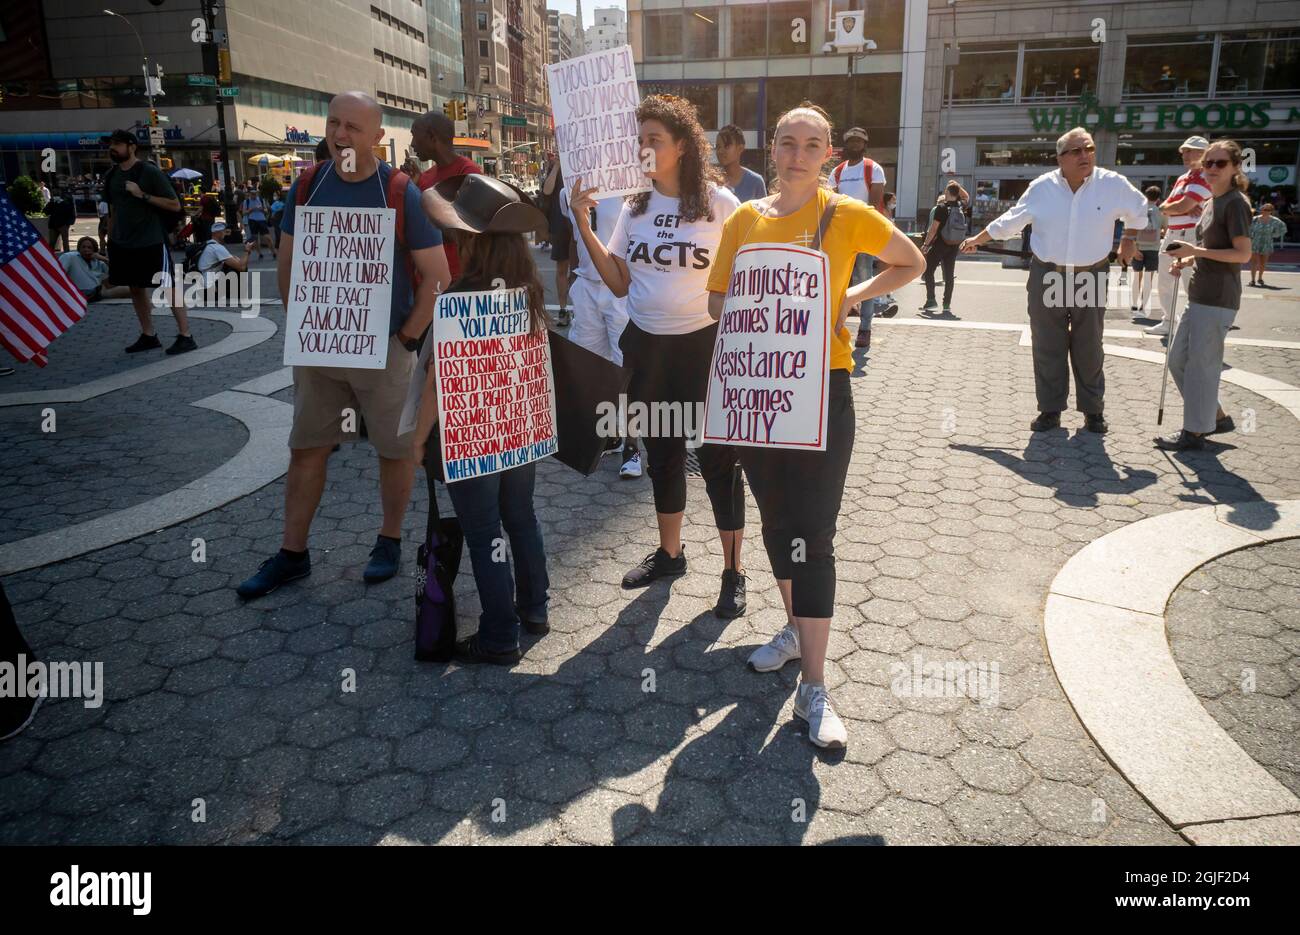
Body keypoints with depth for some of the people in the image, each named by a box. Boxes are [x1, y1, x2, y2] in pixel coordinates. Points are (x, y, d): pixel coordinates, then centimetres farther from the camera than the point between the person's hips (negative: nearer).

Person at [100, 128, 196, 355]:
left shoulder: (150, 172, -8)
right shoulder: (112, 176, 11)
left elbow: (175, 205, -11)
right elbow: (113, 211, 19)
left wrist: (143, 195, -19)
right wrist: (110, 241, 16)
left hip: (151, 242, -7)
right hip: (123, 244, 7)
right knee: (136, 288, 10)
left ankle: (186, 337, -5)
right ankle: (148, 336, 18)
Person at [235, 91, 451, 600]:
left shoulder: (401, 192, -9)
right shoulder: (308, 186, 2)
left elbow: (436, 275, -8)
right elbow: (288, 262, 11)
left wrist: (408, 338, -11)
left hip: (383, 347, -3)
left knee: (395, 447, 6)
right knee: (306, 447, 9)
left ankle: (390, 541, 26)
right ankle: (292, 552, 21)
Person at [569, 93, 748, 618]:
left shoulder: (719, 203, -8)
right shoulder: (635, 204, 5)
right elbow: (620, 283, 2)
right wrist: (583, 225, -6)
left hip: (704, 344, -5)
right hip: (646, 346, 5)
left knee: (717, 457, 0)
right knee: (661, 453, 16)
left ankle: (733, 572, 14)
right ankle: (669, 553, 34)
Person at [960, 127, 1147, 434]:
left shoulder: (1113, 184, -4)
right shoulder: (1042, 187, -2)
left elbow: (1138, 210, 16)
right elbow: (1010, 221, 10)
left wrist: (1129, 239, 16)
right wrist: (976, 240, 14)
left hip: (1090, 278, 0)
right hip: (1046, 277, 1)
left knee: (1089, 349, 7)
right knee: (1047, 347, 3)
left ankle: (1093, 410, 19)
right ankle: (1050, 409, 13)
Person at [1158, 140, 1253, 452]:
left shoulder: (1235, 203, -10)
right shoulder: (1210, 203, 15)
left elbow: (1243, 253, -17)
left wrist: (1196, 251, -19)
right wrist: (1187, 261, 7)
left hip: (1218, 299, -9)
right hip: (1199, 296, 9)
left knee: (1201, 364, -4)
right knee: (1178, 359, 13)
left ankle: (1195, 432, 6)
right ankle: (1216, 417, 25)